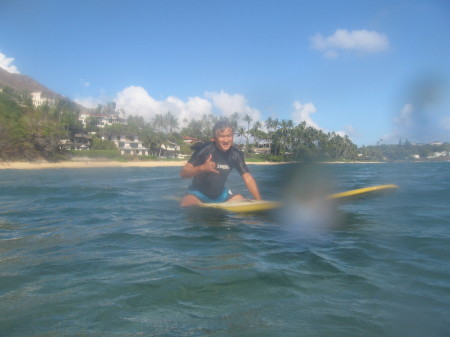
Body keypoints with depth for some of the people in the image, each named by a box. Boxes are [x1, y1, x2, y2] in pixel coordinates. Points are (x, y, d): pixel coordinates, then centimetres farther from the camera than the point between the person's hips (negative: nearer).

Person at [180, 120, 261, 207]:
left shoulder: (235, 154, -8)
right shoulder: (205, 149, -20)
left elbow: (248, 178, -9)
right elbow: (183, 173, -22)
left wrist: (259, 202, -20)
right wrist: (202, 168, -40)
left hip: (220, 194, 5)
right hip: (199, 194, -4)